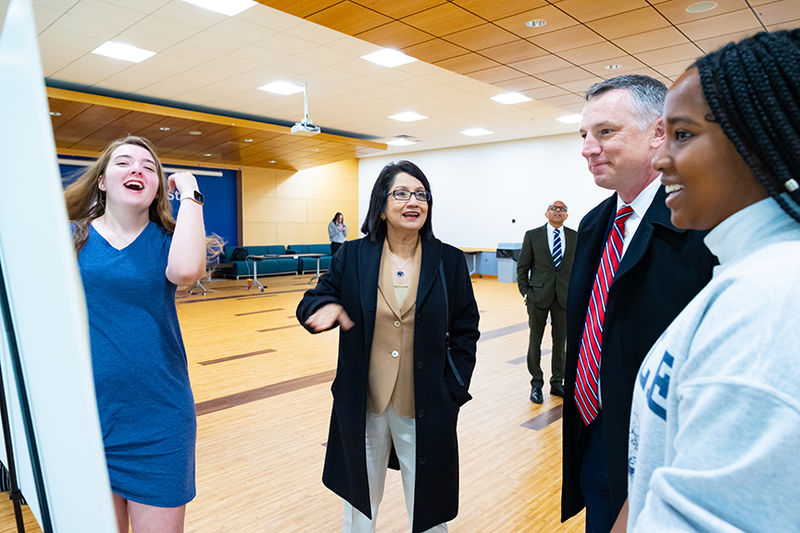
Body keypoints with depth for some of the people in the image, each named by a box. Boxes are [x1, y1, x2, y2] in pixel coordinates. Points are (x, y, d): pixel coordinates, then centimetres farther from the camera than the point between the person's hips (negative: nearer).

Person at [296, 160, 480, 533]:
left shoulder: (449, 261, -5)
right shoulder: (353, 256, -4)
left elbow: (465, 331, 2)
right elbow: (310, 305, 1)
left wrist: (454, 390, -4)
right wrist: (326, 307, -22)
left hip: (426, 408, 0)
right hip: (362, 405, 1)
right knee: (360, 498, 22)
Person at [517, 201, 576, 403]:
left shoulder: (575, 237, 6)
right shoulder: (532, 236, 1)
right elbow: (522, 267, 3)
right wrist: (525, 292, -3)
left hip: (564, 297, 2)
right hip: (538, 295, -1)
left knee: (561, 341, 10)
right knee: (535, 341, 5)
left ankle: (557, 383, 25)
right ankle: (536, 384, 19)